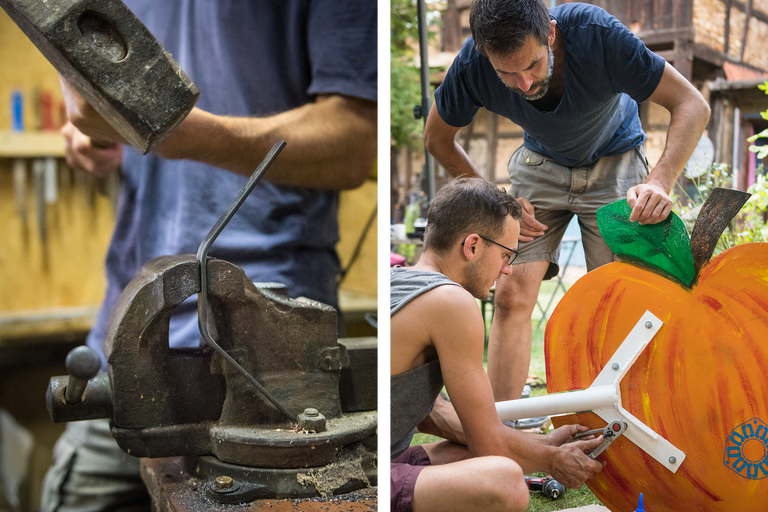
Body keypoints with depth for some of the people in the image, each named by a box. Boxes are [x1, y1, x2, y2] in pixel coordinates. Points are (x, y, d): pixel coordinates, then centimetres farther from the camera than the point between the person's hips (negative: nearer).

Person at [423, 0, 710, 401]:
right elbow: (437, 138, -7)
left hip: (613, 163, -1)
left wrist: (659, 181, -44)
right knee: (512, 296, -12)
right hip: (541, 163, 2)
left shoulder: (596, 33, -34)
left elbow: (692, 104, -28)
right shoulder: (473, 64, -27)